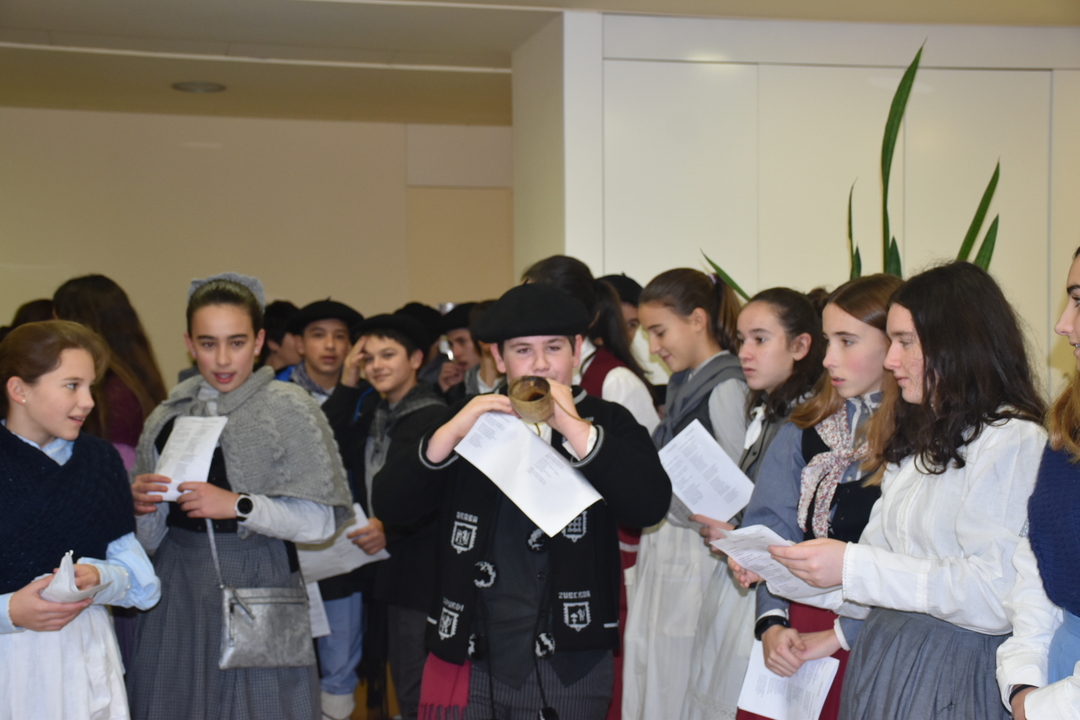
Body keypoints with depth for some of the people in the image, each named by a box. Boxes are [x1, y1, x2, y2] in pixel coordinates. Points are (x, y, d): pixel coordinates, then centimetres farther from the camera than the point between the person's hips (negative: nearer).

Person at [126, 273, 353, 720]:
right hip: (179, 589, 4)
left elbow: (321, 520, -10)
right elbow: (151, 539, 14)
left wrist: (238, 505, -18)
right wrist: (142, 505, -7)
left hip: (257, 583, -4)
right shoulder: (167, 418, 9)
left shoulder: (289, 408, -4)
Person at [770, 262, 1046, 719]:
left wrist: (853, 566, -22)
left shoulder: (1013, 444, -13)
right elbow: (877, 586, 13)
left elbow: (996, 596, -23)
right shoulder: (915, 445, 15)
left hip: (954, 680, -7)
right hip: (883, 664, 8)